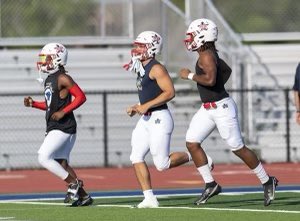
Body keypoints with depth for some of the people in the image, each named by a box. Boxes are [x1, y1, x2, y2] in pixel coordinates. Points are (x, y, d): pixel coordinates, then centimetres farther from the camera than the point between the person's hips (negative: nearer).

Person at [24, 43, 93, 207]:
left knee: (44, 158, -14)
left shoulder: (62, 79, -13)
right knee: (61, 163, 10)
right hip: (54, 127, 10)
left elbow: (80, 97, -17)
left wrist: (63, 112, -21)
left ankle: (74, 183, -6)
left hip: (63, 127, -10)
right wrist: (33, 104, 11)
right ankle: (84, 196, 14)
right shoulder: (49, 79, 16)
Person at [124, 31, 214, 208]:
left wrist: (146, 106, -20)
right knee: (136, 157, -1)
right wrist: (136, 108, 11)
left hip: (159, 118, -9)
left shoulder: (156, 69, -13)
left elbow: (170, 92, -21)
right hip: (146, 119, 9)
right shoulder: (142, 69, 15)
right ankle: (150, 199, 0)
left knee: (162, 164, -7)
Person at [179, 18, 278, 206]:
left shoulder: (206, 56, -19)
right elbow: (227, 70, 25)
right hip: (207, 109, 10)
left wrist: (189, 76, -21)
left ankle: (267, 182, 13)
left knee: (238, 148, 0)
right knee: (192, 143, 2)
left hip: (222, 108, -10)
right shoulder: (208, 53, 11)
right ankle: (210, 185, 7)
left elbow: (210, 79, -34)